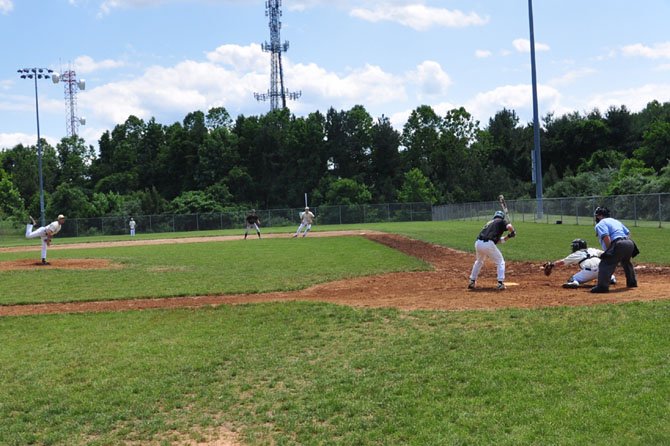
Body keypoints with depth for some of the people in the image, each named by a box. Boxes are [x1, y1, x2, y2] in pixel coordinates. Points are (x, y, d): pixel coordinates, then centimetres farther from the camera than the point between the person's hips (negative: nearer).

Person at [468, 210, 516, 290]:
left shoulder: (489, 222, 31)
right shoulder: (502, 221, 13)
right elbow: (509, 227, -9)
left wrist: (507, 237, 28)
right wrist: (513, 232, 11)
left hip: (478, 243, 6)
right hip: (488, 244, -6)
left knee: (479, 262, 31)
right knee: (500, 262, 13)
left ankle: (472, 281, 31)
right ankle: (500, 283, 3)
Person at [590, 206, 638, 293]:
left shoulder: (600, 224, 4)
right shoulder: (616, 221, 30)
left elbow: (606, 238, -12)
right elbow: (628, 233, 25)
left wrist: (609, 251, -6)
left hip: (619, 245, -9)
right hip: (630, 243, 9)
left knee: (605, 265, -11)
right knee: (626, 262, 34)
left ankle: (603, 286, -23)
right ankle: (632, 282, 43)